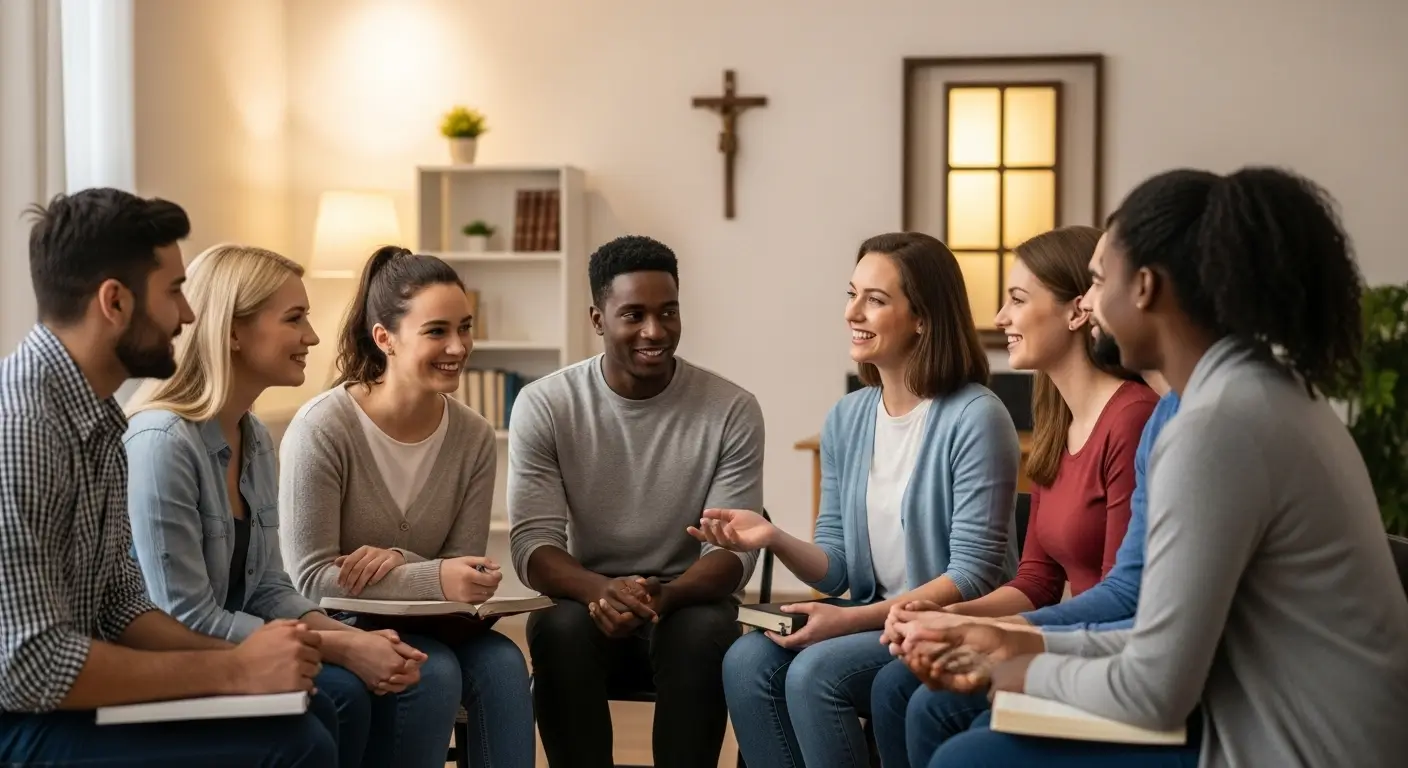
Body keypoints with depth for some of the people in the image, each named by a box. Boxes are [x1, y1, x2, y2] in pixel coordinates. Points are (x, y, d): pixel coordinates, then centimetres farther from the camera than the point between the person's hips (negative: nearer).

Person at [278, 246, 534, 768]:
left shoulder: (475, 438, -2)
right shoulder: (322, 428, -17)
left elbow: (461, 576, 0)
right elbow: (310, 579, -18)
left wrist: (400, 563, -23)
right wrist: (432, 578, -30)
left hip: (420, 625, 4)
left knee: (502, 662, -25)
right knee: (435, 672, -30)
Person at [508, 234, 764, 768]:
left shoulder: (732, 410, -7)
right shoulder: (543, 405, -6)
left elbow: (734, 550, -10)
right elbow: (533, 544, -11)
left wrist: (663, 596, -32)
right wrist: (601, 590, -34)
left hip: (688, 603, 0)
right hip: (588, 598, 1)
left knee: (705, 632, -34)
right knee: (559, 628, -33)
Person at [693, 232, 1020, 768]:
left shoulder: (975, 418, -14)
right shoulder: (845, 420, 8)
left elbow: (973, 576, -16)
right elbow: (837, 569, 8)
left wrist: (852, 620, -20)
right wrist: (773, 539, -12)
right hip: (875, 622, 6)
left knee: (815, 673, -28)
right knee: (747, 662, -18)